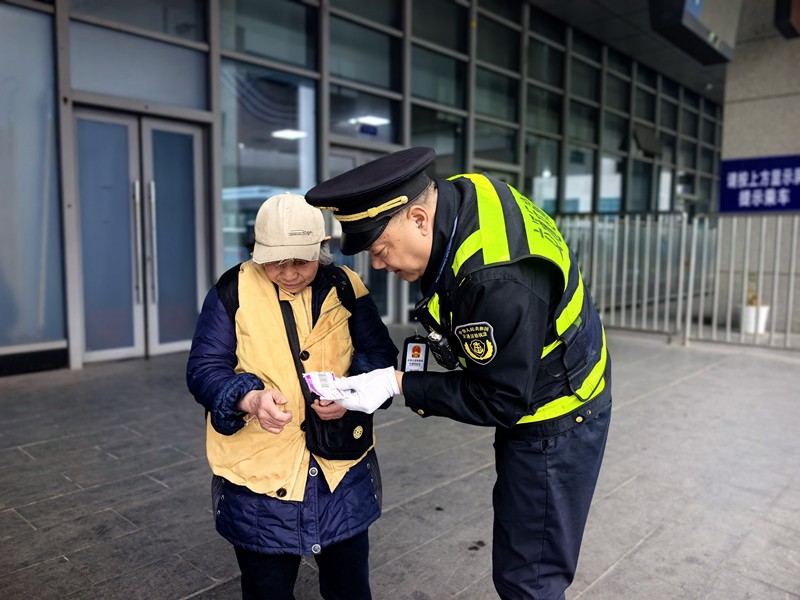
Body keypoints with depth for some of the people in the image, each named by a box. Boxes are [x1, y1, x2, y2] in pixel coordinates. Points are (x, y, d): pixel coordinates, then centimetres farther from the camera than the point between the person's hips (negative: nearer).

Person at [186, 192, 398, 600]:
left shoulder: (345, 287, -1)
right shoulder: (233, 291, -6)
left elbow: (380, 353, 2)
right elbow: (203, 370, -7)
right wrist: (250, 399, -26)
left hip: (342, 470, 2)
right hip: (259, 473, -1)